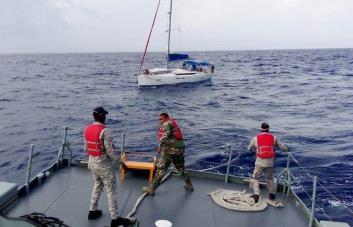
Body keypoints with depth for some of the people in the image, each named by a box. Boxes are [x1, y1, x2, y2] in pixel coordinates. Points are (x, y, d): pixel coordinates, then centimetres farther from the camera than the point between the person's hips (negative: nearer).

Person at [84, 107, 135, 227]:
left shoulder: (87, 129, 2)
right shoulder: (105, 130, -22)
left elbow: (86, 147, 11)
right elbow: (110, 150, -22)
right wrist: (120, 162, -11)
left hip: (92, 162, 8)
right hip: (104, 163, -8)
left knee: (97, 186, 25)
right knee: (111, 190, 1)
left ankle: (93, 211, 34)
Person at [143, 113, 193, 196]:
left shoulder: (166, 123, -5)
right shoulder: (174, 123, 23)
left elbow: (166, 134, -22)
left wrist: (160, 145, -25)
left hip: (170, 149, -9)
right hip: (180, 148, 9)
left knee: (161, 169, -4)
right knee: (181, 168, 22)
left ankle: (152, 188, 1)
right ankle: (189, 185, 31)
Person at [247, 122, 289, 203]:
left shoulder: (256, 138, -3)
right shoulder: (273, 138, 1)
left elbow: (249, 148, 11)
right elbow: (283, 148, 7)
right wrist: (286, 149, 32)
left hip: (260, 161, -2)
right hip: (270, 162, 3)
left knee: (255, 178, 12)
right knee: (269, 178, 23)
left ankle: (256, 195, 1)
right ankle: (272, 194, 33)